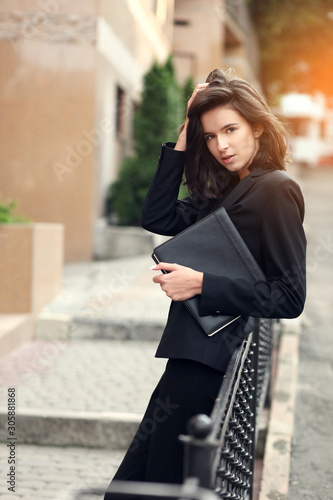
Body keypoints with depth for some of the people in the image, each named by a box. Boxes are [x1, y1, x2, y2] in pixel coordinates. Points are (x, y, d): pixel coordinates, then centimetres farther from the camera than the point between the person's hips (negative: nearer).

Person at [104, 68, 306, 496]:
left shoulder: (275, 191, -10)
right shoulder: (223, 192, 16)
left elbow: (289, 298, -14)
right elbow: (158, 218, 9)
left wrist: (201, 285, -19)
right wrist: (182, 141, 6)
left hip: (211, 365, -9)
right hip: (198, 360, 9)